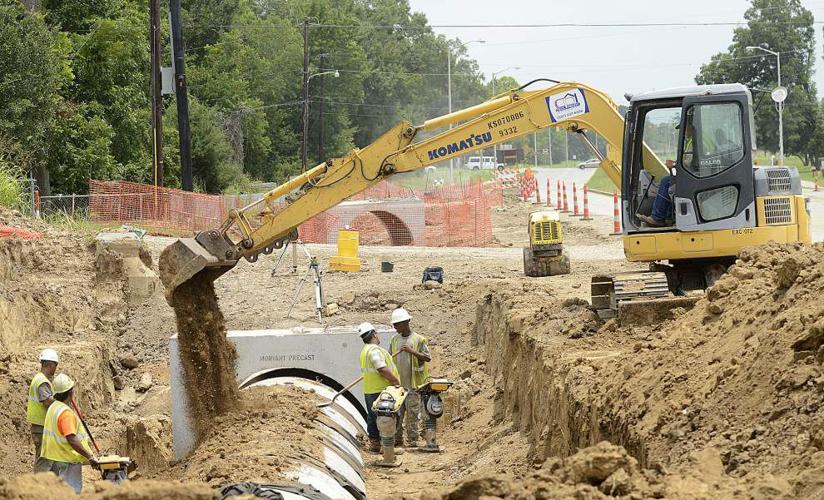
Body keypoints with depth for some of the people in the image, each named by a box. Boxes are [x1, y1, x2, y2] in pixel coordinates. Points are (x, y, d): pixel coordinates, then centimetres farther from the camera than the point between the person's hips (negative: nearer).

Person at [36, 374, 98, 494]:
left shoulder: (53, 407, 8)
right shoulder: (66, 413, -22)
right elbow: (72, 440, -29)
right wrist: (90, 457, -26)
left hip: (54, 457, 10)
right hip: (67, 461, -10)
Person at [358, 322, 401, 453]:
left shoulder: (365, 351, 15)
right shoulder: (374, 350, -18)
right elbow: (383, 370, -25)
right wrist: (396, 381, -15)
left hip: (369, 391, 10)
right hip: (380, 391, -10)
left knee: (373, 417, 15)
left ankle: (374, 443, 23)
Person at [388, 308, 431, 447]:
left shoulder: (418, 340, -4)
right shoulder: (394, 340, 12)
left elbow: (428, 358, -9)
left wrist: (412, 351, -19)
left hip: (413, 384, -5)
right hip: (397, 383, 5)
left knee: (412, 412, -4)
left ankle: (412, 440, 0)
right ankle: (397, 438, 12)